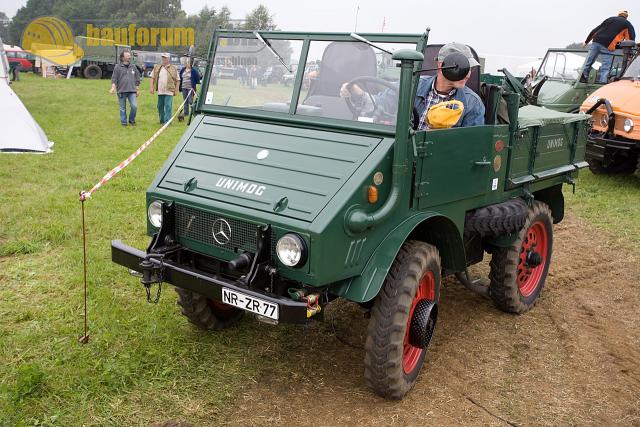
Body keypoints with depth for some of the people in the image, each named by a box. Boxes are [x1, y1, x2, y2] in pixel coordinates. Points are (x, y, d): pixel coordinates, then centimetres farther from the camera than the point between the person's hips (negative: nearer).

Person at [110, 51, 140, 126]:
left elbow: (137, 79, 17)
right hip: (121, 91, -2)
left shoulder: (133, 67, 12)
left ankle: (132, 120, 12)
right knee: (122, 108, 4)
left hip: (132, 91, 2)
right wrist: (113, 87, -15)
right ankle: (123, 122, 16)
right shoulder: (118, 67, 2)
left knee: (134, 106, -9)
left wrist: (138, 89, 14)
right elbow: (114, 78, -1)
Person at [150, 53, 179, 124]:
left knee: (168, 106, -11)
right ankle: (162, 120, 23)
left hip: (169, 91, -4)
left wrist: (176, 90, 0)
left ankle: (167, 121, -10)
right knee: (160, 106, 10)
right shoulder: (157, 67, 11)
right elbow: (152, 78, 14)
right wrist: (151, 87, 5)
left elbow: (177, 80, 6)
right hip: (160, 91, 4)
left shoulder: (173, 69, 4)